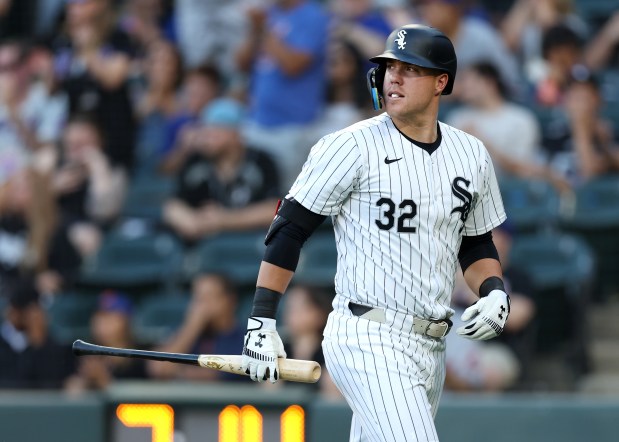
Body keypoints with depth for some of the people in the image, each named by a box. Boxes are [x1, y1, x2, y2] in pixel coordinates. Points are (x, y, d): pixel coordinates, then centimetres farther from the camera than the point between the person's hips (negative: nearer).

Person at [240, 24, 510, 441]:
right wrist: (262, 320, -8)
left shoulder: (471, 154, 10)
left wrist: (495, 292, 2)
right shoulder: (353, 147, -7)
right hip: (368, 343, -7)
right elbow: (289, 229, -4)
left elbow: (476, 244, 22)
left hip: (430, 347, 7)